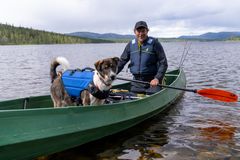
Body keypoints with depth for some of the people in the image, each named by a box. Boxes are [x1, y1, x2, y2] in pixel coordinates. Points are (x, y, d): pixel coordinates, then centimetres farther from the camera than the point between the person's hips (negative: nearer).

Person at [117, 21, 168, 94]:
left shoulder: (154, 43, -8)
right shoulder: (131, 45, 5)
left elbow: (163, 63, -9)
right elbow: (122, 61, 11)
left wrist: (157, 78, -20)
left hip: (152, 82, -4)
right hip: (136, 83, 4)